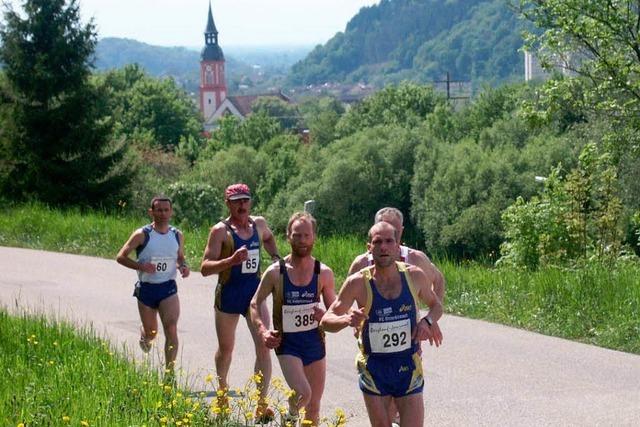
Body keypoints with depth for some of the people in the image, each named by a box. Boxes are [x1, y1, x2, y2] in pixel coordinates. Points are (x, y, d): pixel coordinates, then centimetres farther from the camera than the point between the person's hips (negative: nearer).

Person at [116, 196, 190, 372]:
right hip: (146, 288, -1)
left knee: (171, 330, -18)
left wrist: (183, 266, -4)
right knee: (151, 334, 13)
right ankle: (144, 336, 51)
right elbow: (121, 257, -7)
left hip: (168, 287, 1)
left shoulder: (178, 236, 3)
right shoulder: (142, 235, -9)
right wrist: (140, 266, -23)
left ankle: (169, 372, -13)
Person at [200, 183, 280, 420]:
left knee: (263, 346, -11)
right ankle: (222, 394, 39)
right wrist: (232, 260, -31)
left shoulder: (259, 223, 4)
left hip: (255, 291, 3)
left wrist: (276, 257, 14)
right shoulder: (221, 231, -11)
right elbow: (205, 267, -17)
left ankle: (261, 404, -9)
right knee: (226, 348, 14)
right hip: (229, 294, -3)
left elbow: (268, 238, 30)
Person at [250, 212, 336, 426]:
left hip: (315, 342, 3)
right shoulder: (276, 273, -7)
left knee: (313, 407, 9)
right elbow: (255, 304, 5)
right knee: (302, 393, -23)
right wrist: (262, 330, -10)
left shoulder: (324, 273, -2)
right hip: (287, 344, -3)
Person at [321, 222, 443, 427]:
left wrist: (428, 321, -9)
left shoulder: (414, 276, -6)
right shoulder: (358, 283, -11)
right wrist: (347, 320, -28)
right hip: (374, 370, 0)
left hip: (409, 370, 1)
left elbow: (436, 305, 13)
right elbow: (326, 321, -6)